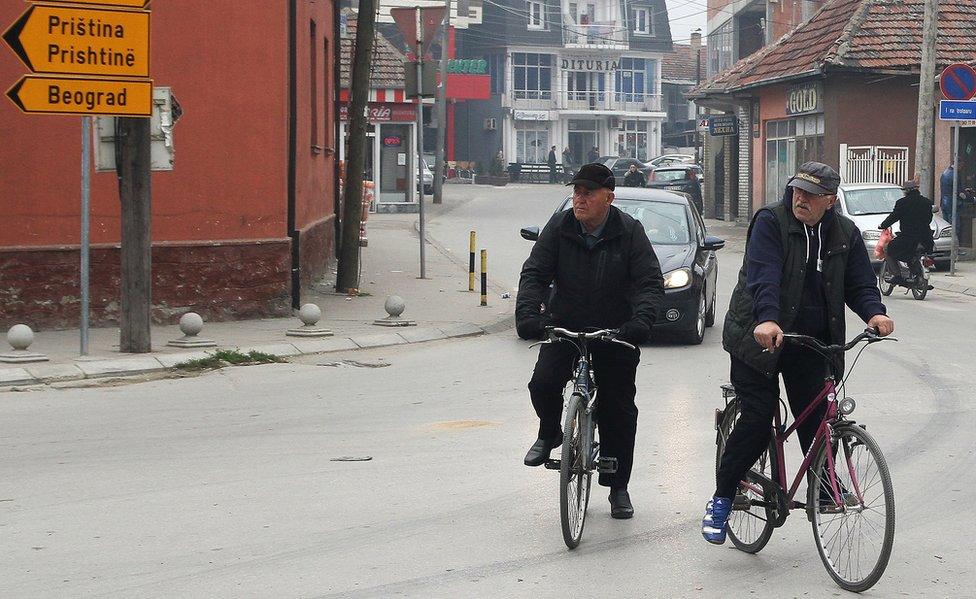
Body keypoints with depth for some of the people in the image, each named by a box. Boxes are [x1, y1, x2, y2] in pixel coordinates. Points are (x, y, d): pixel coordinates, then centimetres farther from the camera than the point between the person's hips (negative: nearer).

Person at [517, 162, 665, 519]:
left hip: (615, 333, -1)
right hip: (563, 328, 1)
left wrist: (641, 320, -34)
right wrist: (527, 313, -28)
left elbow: (651, 283, -15)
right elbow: (534, 274, -10)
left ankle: (618, 487, 19)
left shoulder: (629, 231, -10)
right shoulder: (559, 228, -6)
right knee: (543, 384, -22)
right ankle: (549, 435, 12)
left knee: (619, 411, 4)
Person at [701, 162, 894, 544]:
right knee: (757, 420, -8)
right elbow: (763, 275, -24)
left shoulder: (845, 234, 5)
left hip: (811, 344, 4)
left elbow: (860, 283, 3)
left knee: (815, 419, -2)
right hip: (761, 338, -4)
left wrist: (874, 313, -20)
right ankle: (721, 499, 6)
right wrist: (767, 320, -41)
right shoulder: (770, 222, -10)